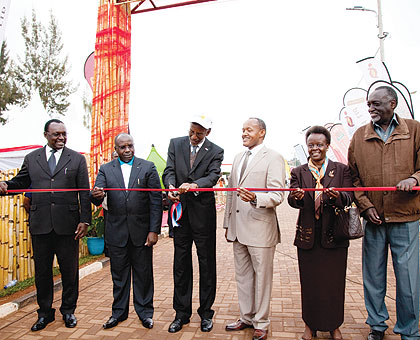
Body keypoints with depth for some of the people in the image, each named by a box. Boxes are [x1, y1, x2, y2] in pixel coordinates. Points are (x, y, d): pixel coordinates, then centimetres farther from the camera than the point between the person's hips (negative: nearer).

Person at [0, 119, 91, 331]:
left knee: (69, 270, 9)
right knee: (42, 270, 12)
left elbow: (84, 192, 1)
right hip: (40, 225, 2)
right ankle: (45, 312, 30)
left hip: (67, 225, -1)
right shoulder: (31, 158, 11)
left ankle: (68, 310, 28)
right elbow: (21, 181, 14)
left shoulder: (77, 159, 4)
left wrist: (85, 220, -6)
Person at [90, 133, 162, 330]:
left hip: (141, 231, -1)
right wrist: (96, 195, -29)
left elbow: (156, 201, -3)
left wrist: (154, 230, -9)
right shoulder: (105, 169, 6)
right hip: (116, 231, 2)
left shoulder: (148, 167, 0)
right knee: (118, 274, 14)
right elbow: (97, 199, -4)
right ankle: (119, 312, 32)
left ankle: (145, 312, 28)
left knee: (143, 273, 10)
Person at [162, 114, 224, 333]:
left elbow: (213, 176, -13)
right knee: (181, 264, 11)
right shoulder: (175, 144, 7)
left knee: (206, 264, 8)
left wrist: (194, 185, -33)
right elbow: (169, 171, -2)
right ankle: (182, 313, 26)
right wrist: (171, 186, -24)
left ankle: (205, 312, 25)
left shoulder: (215, 152, 0)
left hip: (203, 213, -2)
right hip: (180, 211, 2)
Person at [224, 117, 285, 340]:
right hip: (238, 228, 7)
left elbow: (277, 196, -14)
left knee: (262, 277, 8)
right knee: (242, 276, 18)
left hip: (260, 229, -7)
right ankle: (247, 318, 35)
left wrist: (254, 198, -34)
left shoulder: (273, 158, -7)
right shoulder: (238, 158, 15)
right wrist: (227, 223, 17)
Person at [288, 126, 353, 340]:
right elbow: (292, 199, -8)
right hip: (308, 236, 1)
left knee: (334, 281, 9)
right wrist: (297, 197, -32)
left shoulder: (341, 170, 5)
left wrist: (337, 196, -31)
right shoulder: (298, 172, 6)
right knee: (309, 282, 10)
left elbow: (349, 198, -8)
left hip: (334, 235, 0)